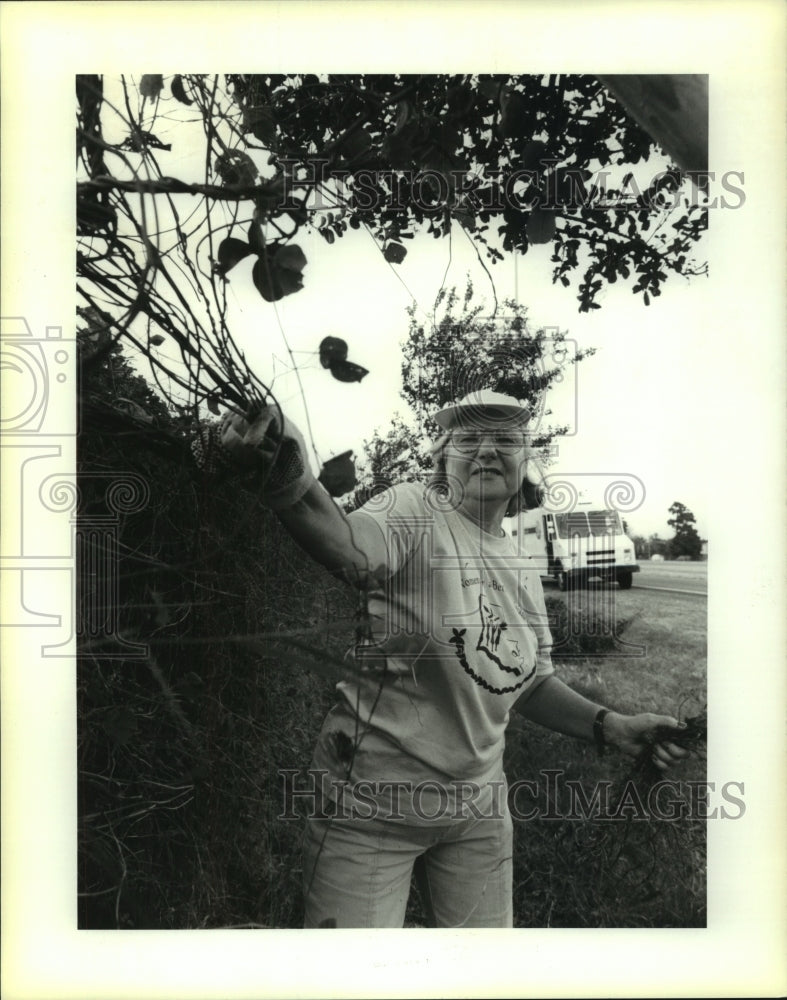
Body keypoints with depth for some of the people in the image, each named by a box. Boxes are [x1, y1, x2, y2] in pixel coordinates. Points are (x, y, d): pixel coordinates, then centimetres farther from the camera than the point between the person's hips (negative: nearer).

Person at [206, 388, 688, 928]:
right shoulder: (414, 511, -14)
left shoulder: (523, 567, 6)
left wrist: (610, 726, 3)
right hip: (373, 800, -6)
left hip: (477, 805, 6)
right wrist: (289, 475, -57)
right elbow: (348, 546, -38)